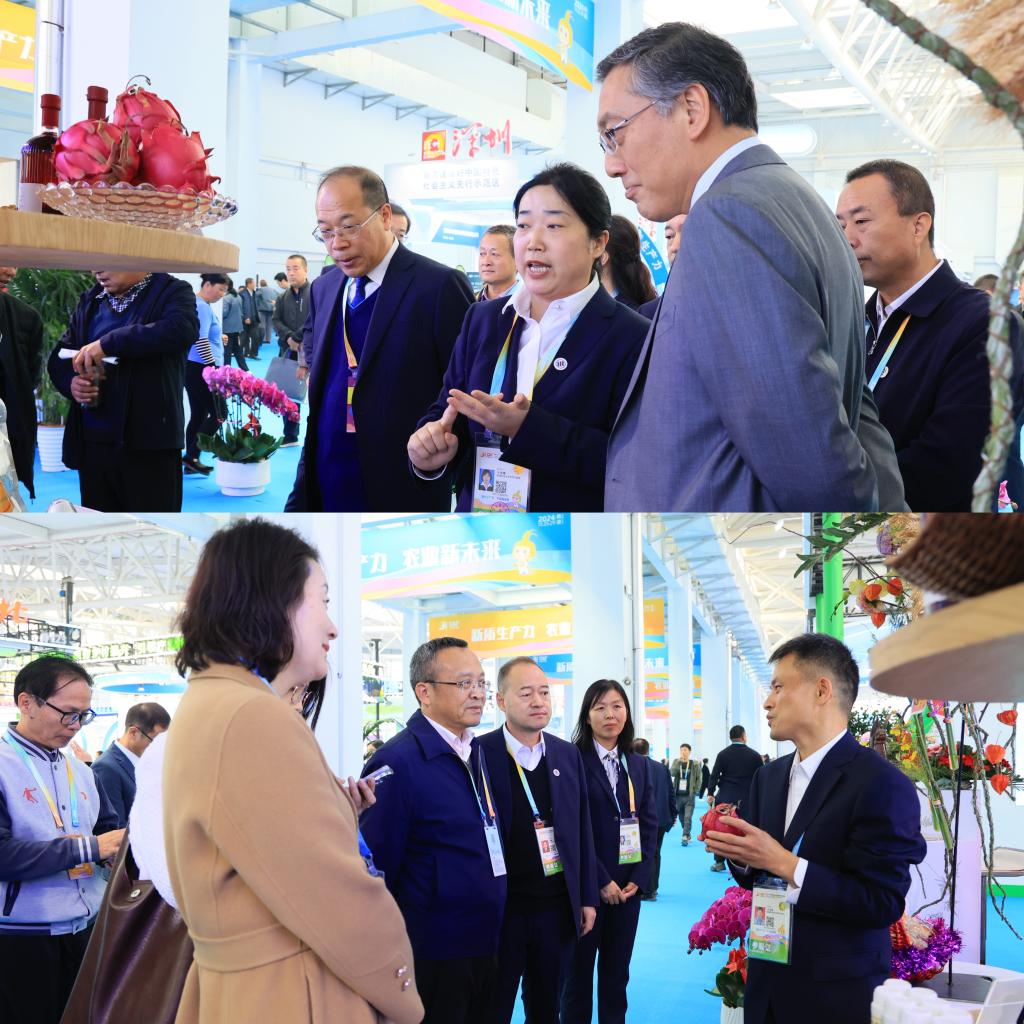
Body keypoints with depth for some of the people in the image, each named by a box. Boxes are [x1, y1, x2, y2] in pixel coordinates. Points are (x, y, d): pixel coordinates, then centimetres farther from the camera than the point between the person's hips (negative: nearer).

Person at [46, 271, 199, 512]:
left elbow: (182, 330, -22)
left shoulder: (172, 292, -1)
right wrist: (71, 381, -5)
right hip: (92, 444, 6)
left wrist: (108, 343, -23)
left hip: (148, 444, -5)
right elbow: (59, 356, 19)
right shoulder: (90, 301, 17)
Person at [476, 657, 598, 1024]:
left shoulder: (568, 755, 7)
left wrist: (587, 898, 10)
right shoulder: (479, 754, -9)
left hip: (557, 909, 4)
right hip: (498, 910, -4)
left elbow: (582, 830, 12)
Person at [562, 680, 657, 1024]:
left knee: (617, 972, 11)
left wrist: (638, 878, -4)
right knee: (579, 970, 5)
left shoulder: (638, 765, 10)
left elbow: (649, 823, 8)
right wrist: (601, 881, -14)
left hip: (628, 886, 5)